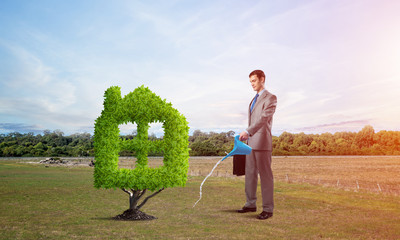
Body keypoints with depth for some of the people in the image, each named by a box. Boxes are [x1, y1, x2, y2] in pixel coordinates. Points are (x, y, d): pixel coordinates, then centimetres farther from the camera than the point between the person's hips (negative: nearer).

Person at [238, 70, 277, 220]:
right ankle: (250, 204, 22)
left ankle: (268, 209, 4)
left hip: (262, 142, -8)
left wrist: (248, 131, -30)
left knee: (265, 175, -3)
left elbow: (264, 118, -20)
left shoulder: (270, 98, -5)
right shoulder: (254, 100, 22)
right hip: (251, 142, 8)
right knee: (250, 174, 11)